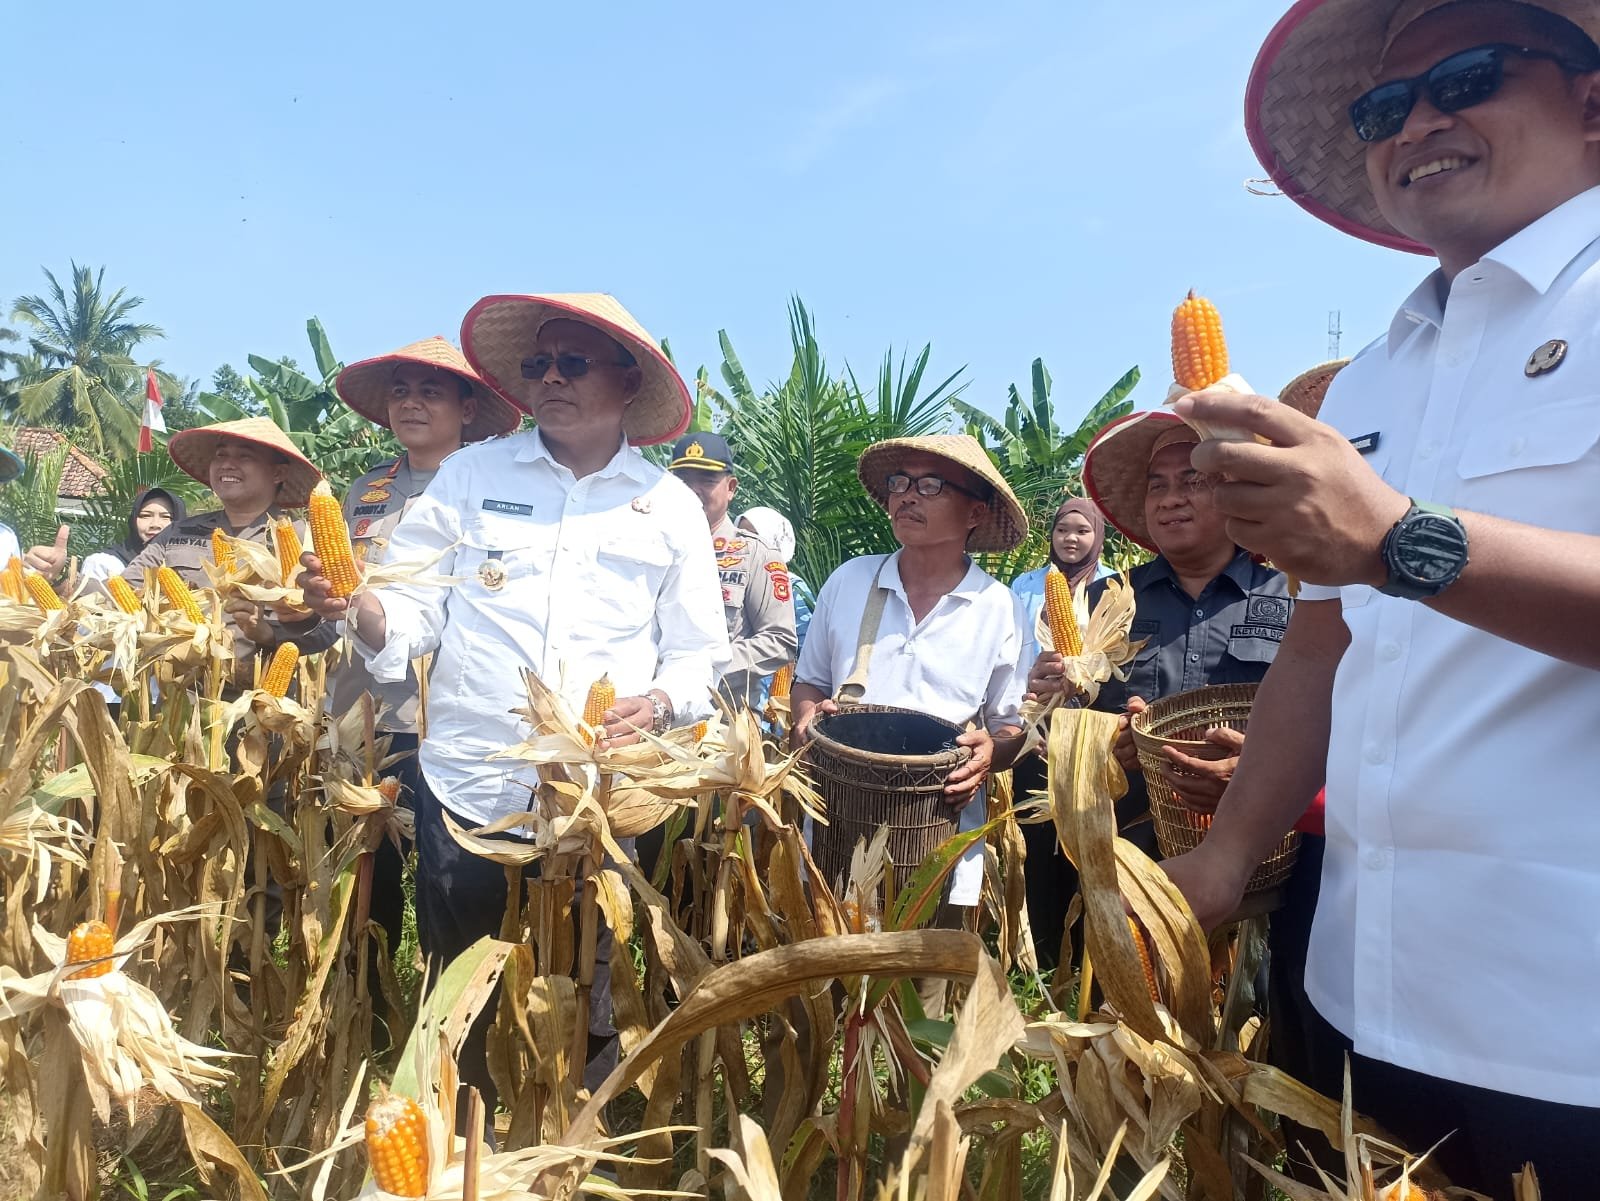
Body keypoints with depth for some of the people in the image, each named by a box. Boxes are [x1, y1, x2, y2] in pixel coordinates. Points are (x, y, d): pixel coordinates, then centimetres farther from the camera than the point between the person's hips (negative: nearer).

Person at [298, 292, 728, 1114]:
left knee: (581, 1016, 8)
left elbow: (697, 655, 7)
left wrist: (656, 705, -13)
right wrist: (351, 605, -17)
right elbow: (412, 612, 3)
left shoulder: (671, 509, 6)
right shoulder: (471, 474, 7)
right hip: (467, 794, 1)